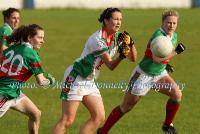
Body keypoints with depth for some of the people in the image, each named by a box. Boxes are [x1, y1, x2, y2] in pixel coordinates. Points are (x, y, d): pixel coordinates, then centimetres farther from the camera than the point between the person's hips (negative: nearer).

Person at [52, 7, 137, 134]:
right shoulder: (98, 39, -22)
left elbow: (133, 58, 2)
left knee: (99, 117, -1)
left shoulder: (118, 37, 2)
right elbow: (110, 65, -20)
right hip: (75, 79, -9)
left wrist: (130, 43, -17)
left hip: (90, 81, 9)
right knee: (67, 120, -11)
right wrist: (121, 56, -40)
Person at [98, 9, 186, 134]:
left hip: (160, 74, 7)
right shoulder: (158, 35, -26)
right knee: (126, 107, 2)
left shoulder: (174, 36, 1)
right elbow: (156, 58, -38)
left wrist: (166, 62, 10)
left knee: (177, 94, -15)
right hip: (143, 75, -7)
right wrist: (176, 52, -34)